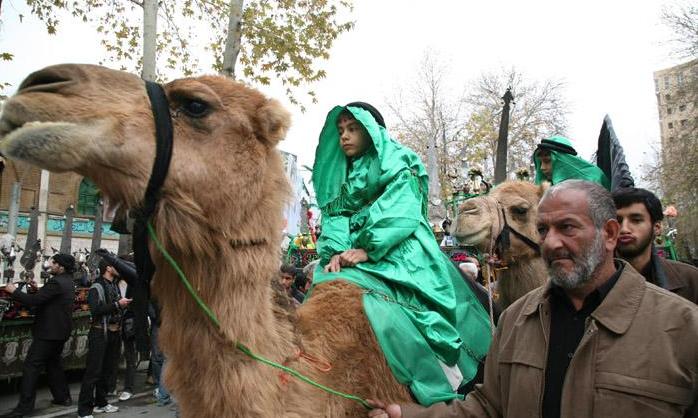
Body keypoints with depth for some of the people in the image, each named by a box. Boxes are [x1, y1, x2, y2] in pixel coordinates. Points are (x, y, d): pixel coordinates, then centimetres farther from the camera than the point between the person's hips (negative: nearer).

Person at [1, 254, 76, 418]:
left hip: (49, 332, -10)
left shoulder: (56, 282, -20)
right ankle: (63, 397, 25)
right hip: (60, 331, 10)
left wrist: (13, 291, -10)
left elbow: (34, 300, -22)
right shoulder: (67, 281, 12)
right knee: (54, 363, 18)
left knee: (32, 366, -4)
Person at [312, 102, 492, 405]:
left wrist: (366, 250, -18)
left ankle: (441, 392, -13)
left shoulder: (397, 162, 6)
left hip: (396, 257, -5)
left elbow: (401, 213, -8)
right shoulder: (340, 174, 24)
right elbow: (333, 216, 13)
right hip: (350, 257, 6)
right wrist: (336, 252, -7)